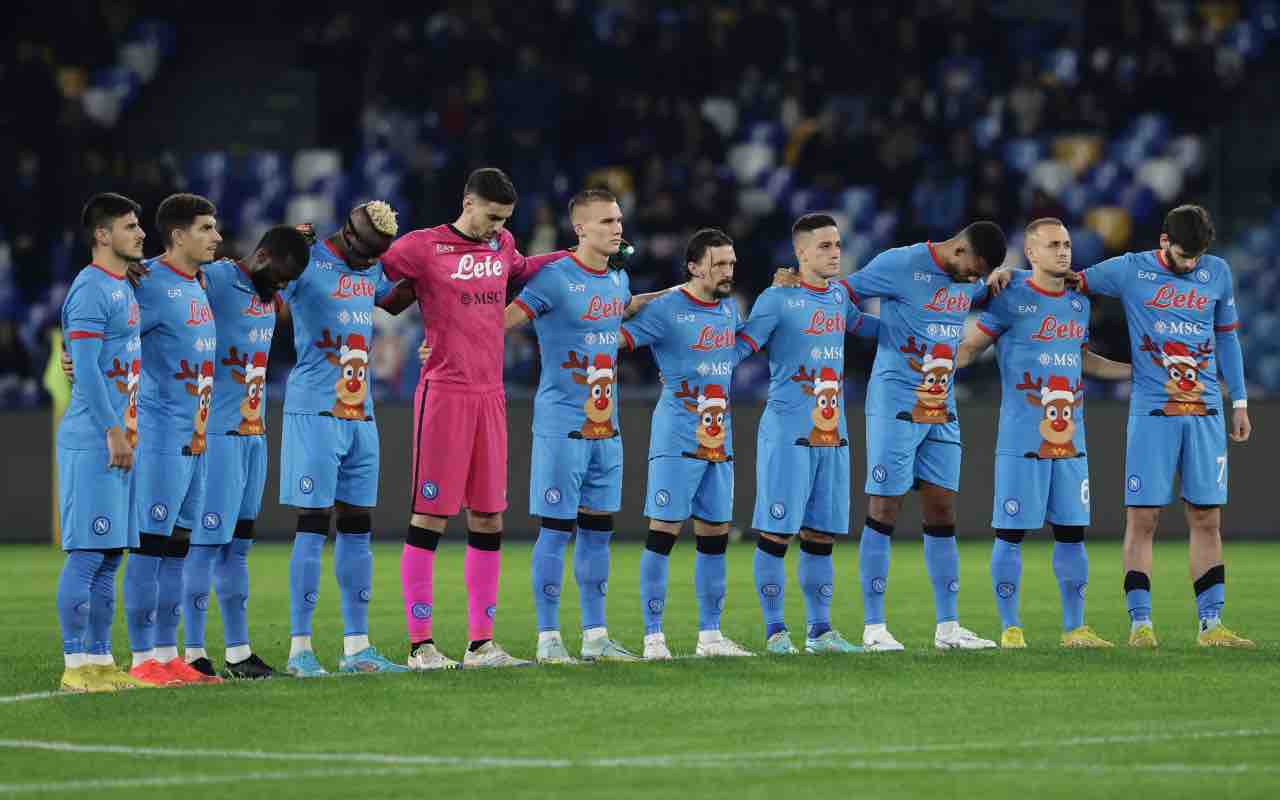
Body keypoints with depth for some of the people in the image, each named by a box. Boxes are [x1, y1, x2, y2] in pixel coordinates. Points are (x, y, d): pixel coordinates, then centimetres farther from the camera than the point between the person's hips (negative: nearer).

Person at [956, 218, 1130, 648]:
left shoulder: (1078, 303, 13)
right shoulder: (1012, 299, -6)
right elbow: (969, 347, -2)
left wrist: (1139, 371, 30)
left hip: (1070, 441, 6)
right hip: (1021, 440, -6)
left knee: (1072, 532, 7)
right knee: (1011, 533, -2)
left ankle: (1074, 628, 14)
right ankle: (1009, 628, 6)